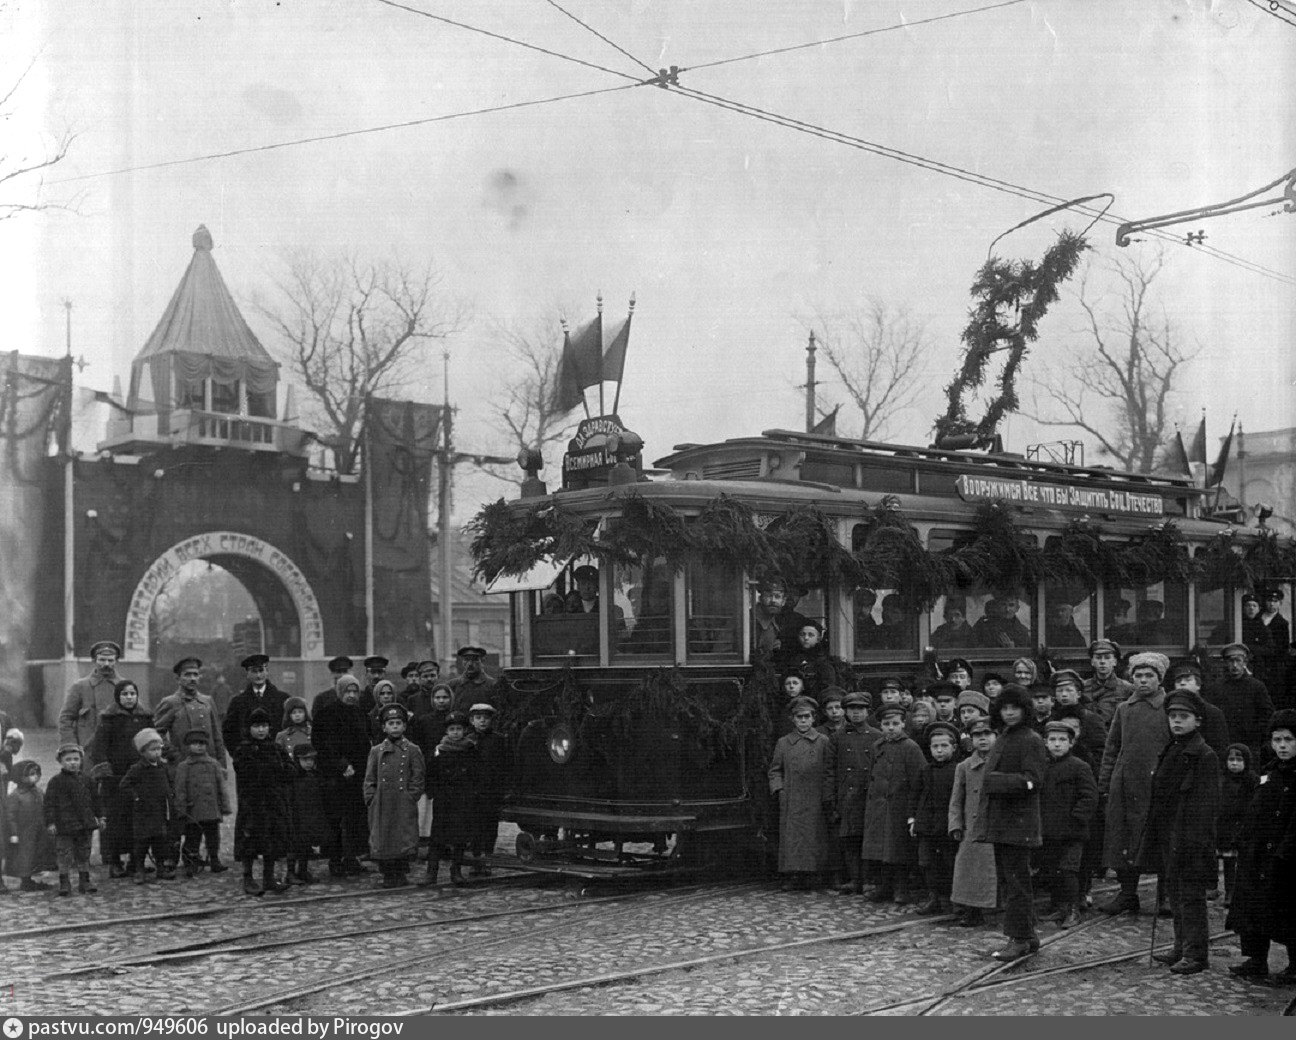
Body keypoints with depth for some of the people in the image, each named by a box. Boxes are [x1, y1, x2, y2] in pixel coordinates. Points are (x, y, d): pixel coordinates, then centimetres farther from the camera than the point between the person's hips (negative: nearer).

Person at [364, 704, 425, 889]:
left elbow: (417, 779, 4)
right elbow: (369, 780, 10)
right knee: (381, 841, 0)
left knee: (405, 840, -3)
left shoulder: (413, 750, 5)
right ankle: (388, 875, 10)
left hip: (405, 805, -1)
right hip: (381, 806, 1)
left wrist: (411, 799, -5)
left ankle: (402, 873, 10)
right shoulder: (376, 751, 10)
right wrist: (371, 801, 0)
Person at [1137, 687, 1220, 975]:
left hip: (1188, 836, -8)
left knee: (1190, 896, -3)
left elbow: (1206, 803, -15)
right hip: (1168, 836, 8)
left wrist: (1195, 840, -20)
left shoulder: (1204, 756, -11)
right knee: (1174, 894, 14)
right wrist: (1154, 831, 14)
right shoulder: (1170, 751, 13)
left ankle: (1196, 954, 4)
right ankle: (1182, 948, 25)